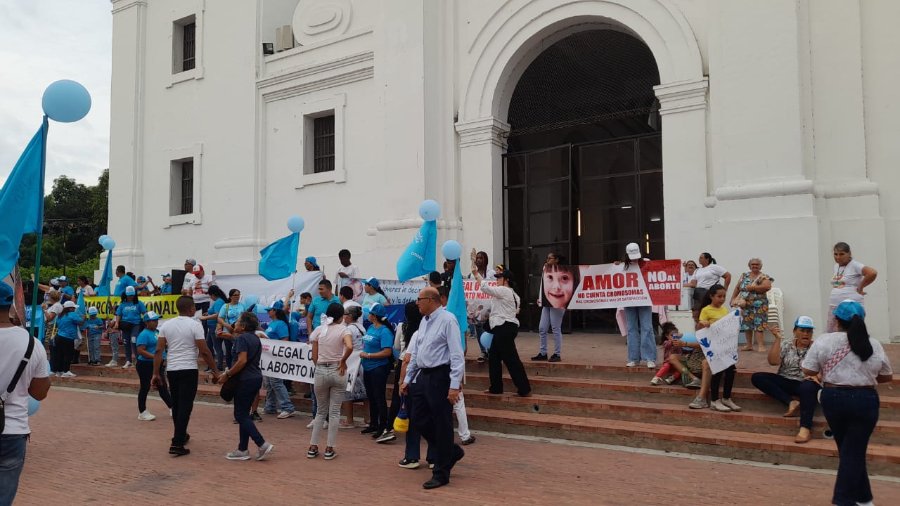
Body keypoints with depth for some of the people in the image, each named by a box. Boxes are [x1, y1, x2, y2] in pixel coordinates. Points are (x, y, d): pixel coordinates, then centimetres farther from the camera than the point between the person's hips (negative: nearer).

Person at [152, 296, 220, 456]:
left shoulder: (166, 325, 5)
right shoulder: (195, 325, -10)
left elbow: (159, 351, 2)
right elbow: (204, 352, -12)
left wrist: (156, 373, 7)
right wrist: (215, 371, -4)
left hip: (171, 370, 6)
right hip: (188, 370, -6)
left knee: (176, 404, 19)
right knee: (185, 405, -3)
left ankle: (181, 435, 35)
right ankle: (177, 443, -8)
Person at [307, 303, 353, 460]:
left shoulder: (319, 330, 3)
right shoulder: (343, 329, -5)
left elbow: (314, 356, 3)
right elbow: (349, 347, -23)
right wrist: (343, 361, -8)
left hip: (320, 371, 3)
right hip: (337, 371, -3)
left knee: (321, 411, 16)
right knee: (334, 412, 7)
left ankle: (313, 447, 16)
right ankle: (329, 449, 9)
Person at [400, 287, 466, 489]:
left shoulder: (447, 320, -13)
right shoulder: (424, 321, 13)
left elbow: (457, 355, -18)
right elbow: (415, 353, 19)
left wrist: (454, 385, -22)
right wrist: (407, 379, 18)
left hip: (440, 376, -9)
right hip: (423, 376, 9)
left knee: (442, 425, 2)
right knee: (418, 420, 11)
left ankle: (441, 474, 16)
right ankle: (452, 452, 30)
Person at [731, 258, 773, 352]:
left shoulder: (763, 277, -2)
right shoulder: (744, 275, 14)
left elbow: (767, 286, -20)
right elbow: (737, 287, 16)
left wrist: (753, 287, -18)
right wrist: (733, 298, 10)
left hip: (758, 305, -5)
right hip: (745, 305, 5)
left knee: (758, 325, -11)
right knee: (746, 325, 7)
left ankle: (761, 346, -13)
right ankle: (749, 345, 17)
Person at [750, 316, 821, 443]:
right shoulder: (786, 345, 10)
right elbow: (773, 361, -4)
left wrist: (816, 377, -27)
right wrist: (778, 339, -6)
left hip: (806, 383, -3)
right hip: (785, 382, 4)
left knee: (807, 387, -40)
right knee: (757, 377, -18)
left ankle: (805, 428, -47)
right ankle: (791, 402, -26)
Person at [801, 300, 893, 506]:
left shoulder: (824, 341, -6)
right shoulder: (874, 345, -1)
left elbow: (808, 370, -5)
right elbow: (887, 376, 10)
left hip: (833, 398, 1)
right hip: (864, 400, 0)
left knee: (847, 450, 16)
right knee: (854, 452, 5)